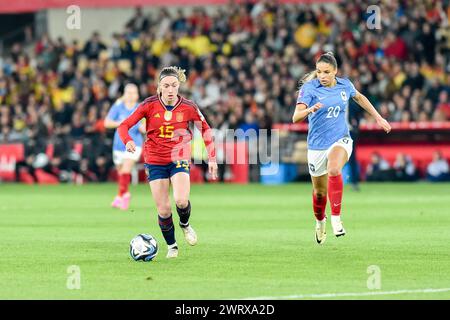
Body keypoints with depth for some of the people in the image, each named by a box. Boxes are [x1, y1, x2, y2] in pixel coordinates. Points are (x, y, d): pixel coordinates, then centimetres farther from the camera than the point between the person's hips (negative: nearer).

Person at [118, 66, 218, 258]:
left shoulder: (188, 107, -7)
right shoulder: (149, 105, -9)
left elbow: (205, 129, 7)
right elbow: (124, 125, -8)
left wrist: (211, 158, 3)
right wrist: (128, 141, -30)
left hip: (179, 159, 0)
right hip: (155, 161, 1)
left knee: (181, 201, -23)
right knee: (163, 209, -4)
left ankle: (185, 224, 12)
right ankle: (172, 246, 19)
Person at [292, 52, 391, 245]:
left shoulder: (344, 85, 0)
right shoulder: (309, 88, -11)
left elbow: (359, 98, 23)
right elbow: (296, 117, -23)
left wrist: (378, 118, 24)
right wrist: (310, 109, -43)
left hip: (340, 140, 0)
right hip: (317, 145, 0)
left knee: (333, 169, -33)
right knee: (319, 192, 10)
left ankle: (336, 219, -29)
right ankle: (320, 221, 43)